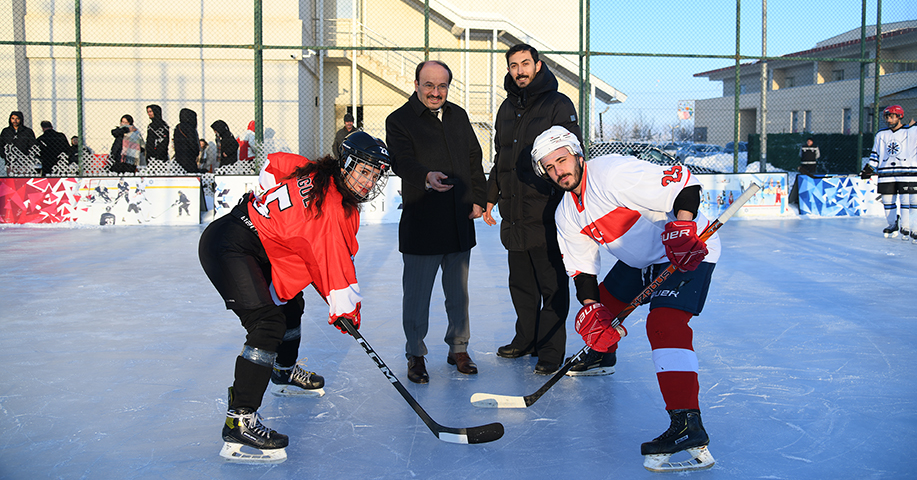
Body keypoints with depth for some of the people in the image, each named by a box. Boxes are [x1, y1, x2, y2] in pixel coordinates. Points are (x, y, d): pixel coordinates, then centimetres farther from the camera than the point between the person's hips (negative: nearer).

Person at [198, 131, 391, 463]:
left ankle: (284, 374, 50)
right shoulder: (333, 207, -21)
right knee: (268, 324, -22)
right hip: (227, 246, -11)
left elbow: (275, 163, 19)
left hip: (256, 247, 11)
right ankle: (239, 422, -25)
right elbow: (335, 262, -18)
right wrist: (347, 308, -8)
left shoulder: (318, 176, 5)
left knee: (289, 303, 25)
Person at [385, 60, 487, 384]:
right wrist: (426, 177, -39)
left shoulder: (458, 116, 14)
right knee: (417, 293, 2)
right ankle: (415, 355, 17)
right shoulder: (399, 121, -3)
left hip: (460, 223, 5)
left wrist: (478, 198, 8)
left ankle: (458, 349, 28)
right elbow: (402, 161, -19)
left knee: (458, 292, 14)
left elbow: (474, 159, 18)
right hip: (421, 224, -5)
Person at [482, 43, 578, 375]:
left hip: (547, 214, -6)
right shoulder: (507, 108, 15)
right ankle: (526, 340, 30)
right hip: (514, 214, 7)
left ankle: (550, 351, 11)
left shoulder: (558, 105, -5)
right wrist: (491, 197, 20)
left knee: (552, 285, 1)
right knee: (521, 284, 15)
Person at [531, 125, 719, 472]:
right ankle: (600, 352, 50)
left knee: (664, 324, -26)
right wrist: (591, 309, -10)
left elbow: (684, 183, -27)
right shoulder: (566, 215, 3)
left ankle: (688, 425, -31)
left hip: (688, 252, -9)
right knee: (601, 303, 16)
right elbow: (581, 266, 4)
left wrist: (682, 228, -38)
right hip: (640, 260, 9)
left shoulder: (614, 173, -25)